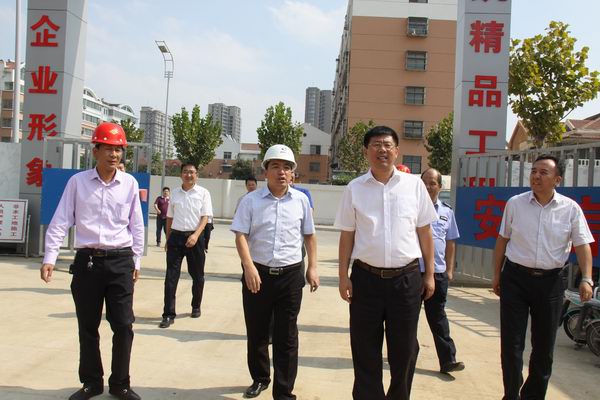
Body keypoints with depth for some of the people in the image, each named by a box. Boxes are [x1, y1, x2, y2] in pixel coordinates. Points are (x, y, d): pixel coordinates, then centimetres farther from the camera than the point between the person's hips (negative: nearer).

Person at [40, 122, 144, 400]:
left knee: (123, 325, 2)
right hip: (87, 261, 0)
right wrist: (50, 258, -7)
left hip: (120, 261, 0)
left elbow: (136, 225, 7)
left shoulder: (129, 183, 1)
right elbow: (60, 222, 0)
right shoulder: (77, 181, 0)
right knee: (87, 326, 10)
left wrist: (136, 261, 8)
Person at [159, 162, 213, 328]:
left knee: (197, 275, 10)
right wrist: (168, 239, 15)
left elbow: (205, 216, -7)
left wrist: (196, 235, -20)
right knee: (171, 275, -4)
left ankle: (196, 307, 31)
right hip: (176, 236, 2)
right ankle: (168, 314, 0)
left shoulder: (203, 193, -1)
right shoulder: (174, 193, 8)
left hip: (195, 237, -2)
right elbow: (170, 217, 16)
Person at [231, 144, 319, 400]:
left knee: (287, 337, 4)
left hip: (290, 275, 0)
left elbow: (309, 236, 13)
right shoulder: (251, 200, -2)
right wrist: (249, 268, -18)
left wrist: (312, 268, 8)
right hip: (257, 273, 0)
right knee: (256, 333, 14)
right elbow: (240, 236, -6)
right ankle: (259, 378, 36)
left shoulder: (301, 200, 4)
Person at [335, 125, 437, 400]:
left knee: (404, 348, 13)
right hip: (366, 277, 0)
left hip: (407, 278, 0)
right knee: (365, 349, 11)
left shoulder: (414, 185, 1)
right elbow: (347, 236, 4)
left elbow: (424, 232, 5)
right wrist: (343, 276, 0)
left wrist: (429, 274, 4)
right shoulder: (354, 189, 1)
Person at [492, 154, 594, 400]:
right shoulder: (515, 203, -1)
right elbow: (502, 241, 6)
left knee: (544, 345, 12)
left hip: (550, 281, 1)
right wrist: (496, 275, 8)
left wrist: (586, 279, -14)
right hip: (515, 278, 0)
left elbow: (582, 245, -2)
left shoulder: (571, 209, -2)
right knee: (511, 342, 1)